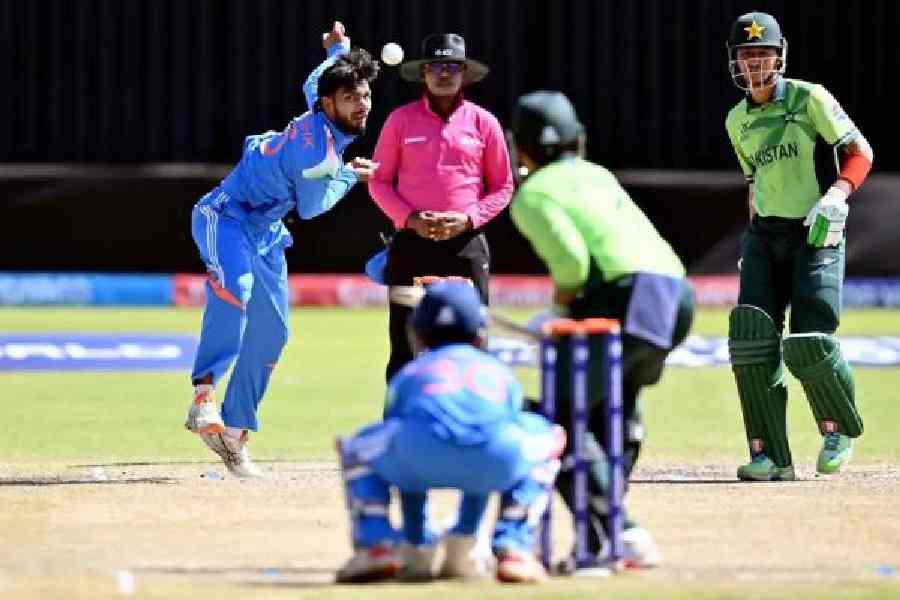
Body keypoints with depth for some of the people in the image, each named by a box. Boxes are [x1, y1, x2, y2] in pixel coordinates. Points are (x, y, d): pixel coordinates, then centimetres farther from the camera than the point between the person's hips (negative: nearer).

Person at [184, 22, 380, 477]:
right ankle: (204, 397, -50)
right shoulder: (319, 147, -26)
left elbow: (313, 84, 23)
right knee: (234, 286, -39)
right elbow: (311, 207, -12)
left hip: (265, 231, 10)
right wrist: (350, 176, -1)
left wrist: (337, 51, 35)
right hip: (226, 217, -10)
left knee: (271, 332, 7)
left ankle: (235, 436, 13)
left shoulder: (321, 114, -1)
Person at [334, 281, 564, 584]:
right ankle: (511, 547, 20)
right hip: (495, 461, 0)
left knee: (357, 448, 33)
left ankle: (375, 546, 12)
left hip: (423, 451, 0)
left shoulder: (408, 374, 37)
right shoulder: (500, 372, 39)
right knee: (547, 440, 36)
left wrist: (416, 534, 56)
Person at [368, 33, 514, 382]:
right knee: (405, 345, -2)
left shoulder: (483, 122, 6)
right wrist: (410, 218, -8)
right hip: (411, 244, 0)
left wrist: (468, 219, -8)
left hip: (466, 245, 0)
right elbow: (379, 181, 8)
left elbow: (502, 186, 9)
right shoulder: (401, 120, 6)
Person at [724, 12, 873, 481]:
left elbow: (859, 153, -7)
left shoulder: (810, 99, -5)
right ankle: (769, 456, -8)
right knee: (752, 337, -11)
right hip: (764, 236, 5)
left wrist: (836, 196, -24)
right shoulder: (738, 121, 13)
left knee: (809, 344, -15)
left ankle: (839, 430, 13)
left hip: (815, 236, -5)